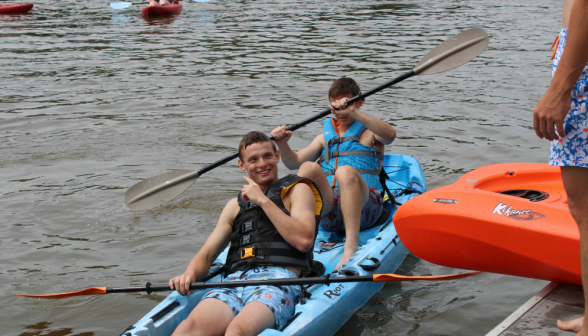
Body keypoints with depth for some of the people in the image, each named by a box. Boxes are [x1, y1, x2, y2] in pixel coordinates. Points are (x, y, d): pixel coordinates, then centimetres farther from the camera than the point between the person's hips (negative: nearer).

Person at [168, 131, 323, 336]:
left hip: (278, 279, -4)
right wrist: (189, 274, 0)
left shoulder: (297, 190, 17)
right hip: (235, 280, 4)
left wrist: (263, 200, 0)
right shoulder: (236, 205, 30)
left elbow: (304, 240, -2)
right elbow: (206, 254, 25)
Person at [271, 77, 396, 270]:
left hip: (363, 205, -3)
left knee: (345, 171, -35)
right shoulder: (325, 137, 29)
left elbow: (390, 135, -8)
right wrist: (282, 145, -4)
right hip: (327, 207, 3)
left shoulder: (369, 131, 18)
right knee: (309, 167, -25)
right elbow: (294, 162, 18)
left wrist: (353, 112, -18)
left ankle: (351, 248, -50)